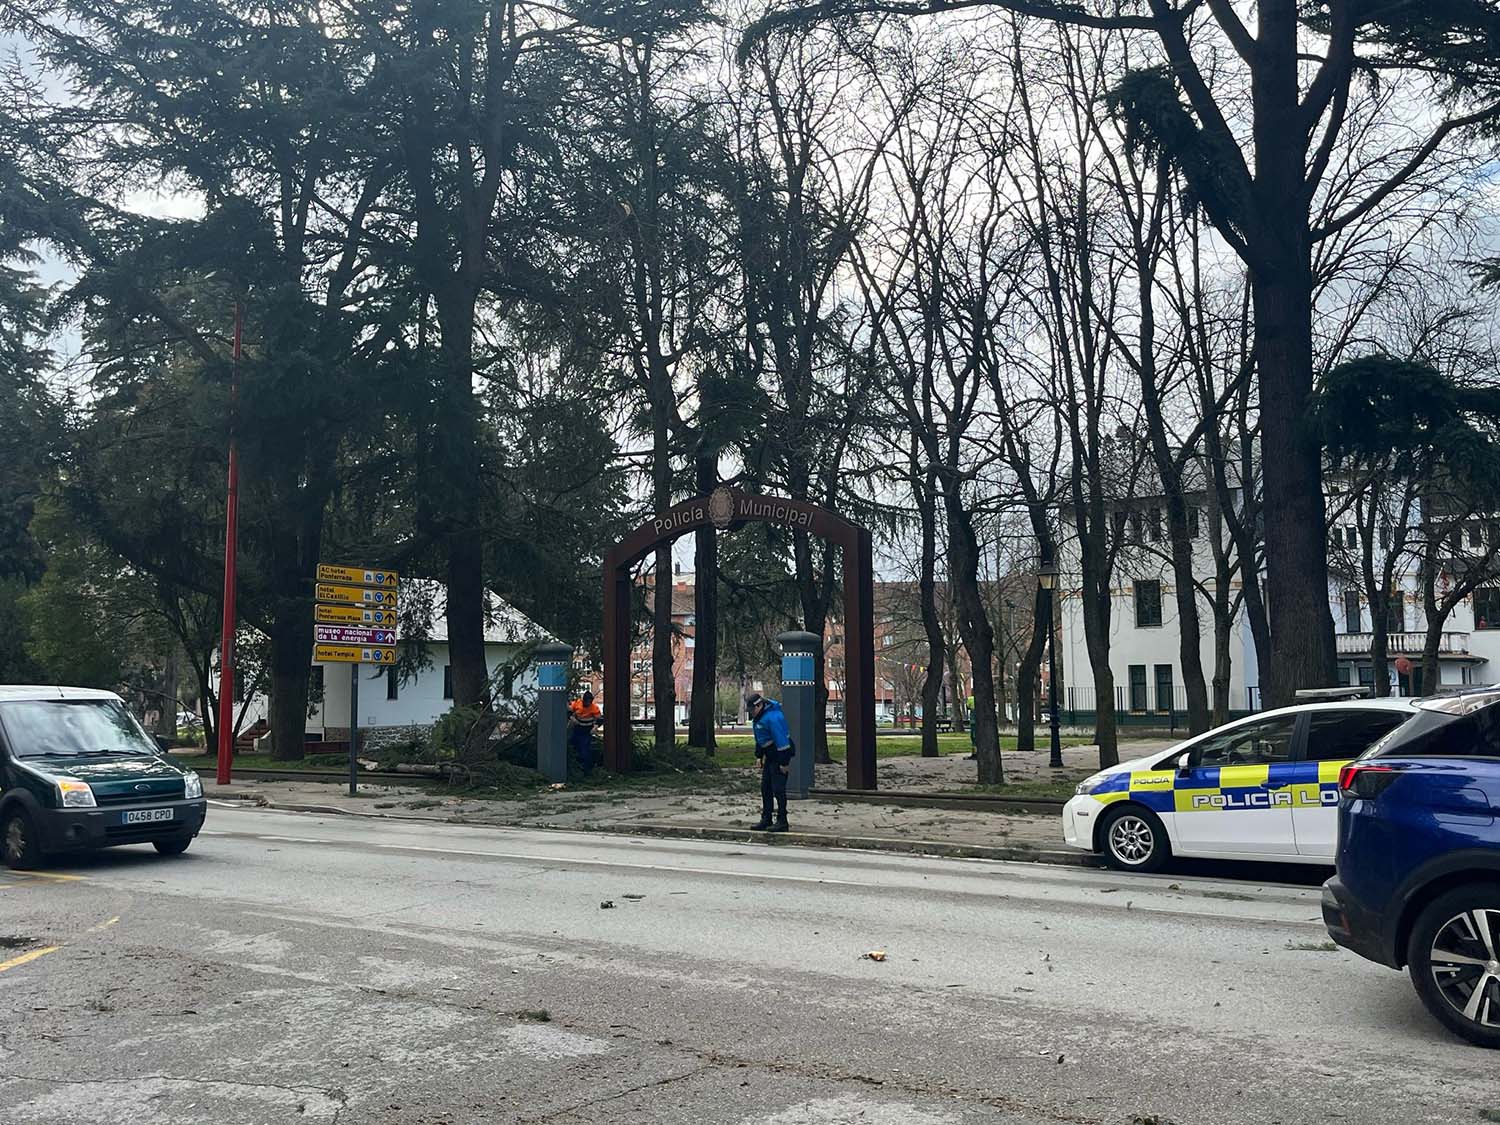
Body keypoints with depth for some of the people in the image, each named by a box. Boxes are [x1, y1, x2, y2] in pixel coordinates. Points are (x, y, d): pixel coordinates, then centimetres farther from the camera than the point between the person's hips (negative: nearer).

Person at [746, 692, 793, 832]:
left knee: (778, 788, -8)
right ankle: (766, 820, 18)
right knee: (765, 787, 12)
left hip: (780, 754, -10)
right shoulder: (759, 716, 7)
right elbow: (759, 738, 19)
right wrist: (759, 756, 17)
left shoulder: (772, 717, -25)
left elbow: (781, 740, -25)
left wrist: (784, 763, -23)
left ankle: (782, 822, -2)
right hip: (770, 755, 10)